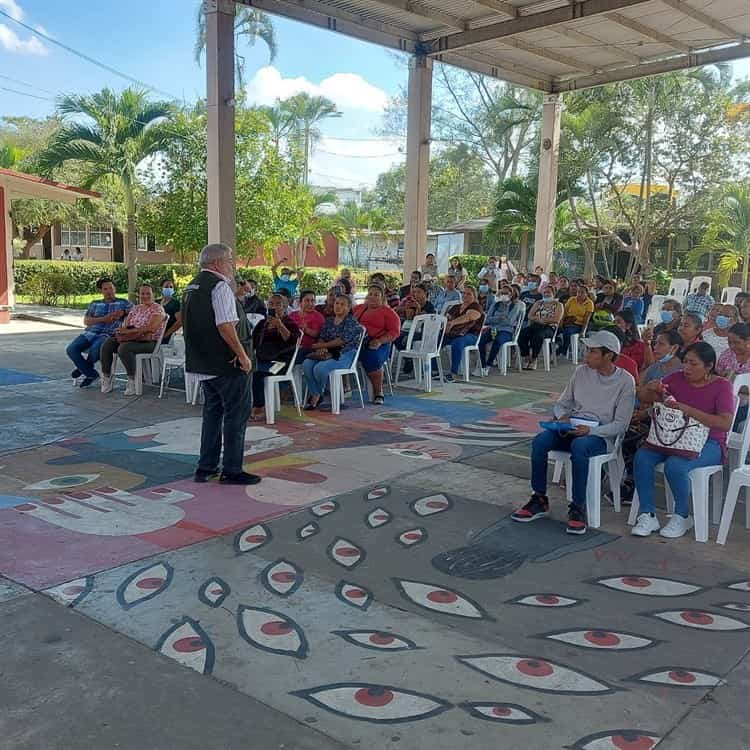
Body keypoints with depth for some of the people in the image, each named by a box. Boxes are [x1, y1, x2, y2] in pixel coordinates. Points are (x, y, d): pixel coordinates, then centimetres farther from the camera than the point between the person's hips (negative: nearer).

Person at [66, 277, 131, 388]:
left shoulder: (123, 303, 14)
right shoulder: (95, 304, 22)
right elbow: (86, 321, 10)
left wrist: (123, 312, -10)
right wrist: (103, 319, -5)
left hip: (108, 335, -4)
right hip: (90, 333, 4)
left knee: (95, 349, -37)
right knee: (71, 349, -22)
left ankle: (84, 368, -3)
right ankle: (91, 373, -6)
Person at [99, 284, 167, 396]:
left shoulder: (158, 309, -3)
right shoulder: (135, 308, 19)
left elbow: (151, 328, -17)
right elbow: (125, 325, 11)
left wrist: (130, 331, -19)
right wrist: (122, 330, -15)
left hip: (148, 341, -7)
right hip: (130, 339, 7)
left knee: (124, 348, -34)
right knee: (106, 345, -16)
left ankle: (132, 381, -21)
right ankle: (106, 377, -4)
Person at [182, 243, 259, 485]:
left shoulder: (192, 287, 15)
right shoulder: (219, 285, -16)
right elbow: (225, 326, -25)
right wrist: (242, 355, -19)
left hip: (203, 364, 9)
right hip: (227, 364, -9)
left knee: (212, 412, 19)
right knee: (236, 414, 2)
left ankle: (206, 467, 24)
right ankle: (231, 470, 8)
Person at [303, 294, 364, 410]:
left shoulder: (352, 321, -2)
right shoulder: (329, 321, 20)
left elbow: (342, 340, -13)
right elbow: (322, 337, 13)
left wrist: (322, 345, -9)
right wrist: (321, 346, -12)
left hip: (344, 354, -6)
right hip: (328, 353, 6)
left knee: (320, 368, -31)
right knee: (306, 364, -23)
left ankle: (318, 394, -1)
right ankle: (315, 394, -12)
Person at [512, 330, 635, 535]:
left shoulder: (625, 381, -5)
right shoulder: (581, 371, 8)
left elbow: (620, 424, -8)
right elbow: (561, 404, 15)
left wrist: (590, 430, -23)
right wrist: (562, 417, -9)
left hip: (601, 435, -4)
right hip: (572, 428, 5)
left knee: (579, 446, -38)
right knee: (540, 441, -25)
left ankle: (578, 508, -26)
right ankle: (539, 500, -12)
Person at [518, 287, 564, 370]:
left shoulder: (558, 305, 11)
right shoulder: (538, 303, 23)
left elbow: (557, 319, -5)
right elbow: (530, 316, 11)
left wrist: (543, 320, -10)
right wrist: (539, 320, -7)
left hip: (549, 328, -4)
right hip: (534, 325, 4)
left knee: (537, 335, -38)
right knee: (523, 334, -28)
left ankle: (534, 360, -27)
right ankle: (527, 358, -23)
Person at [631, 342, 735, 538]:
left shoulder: (722, 386, -6)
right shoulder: (677, 378, 5)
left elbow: (725, 424, -21)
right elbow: (642, 397, 11)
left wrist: (689, 410, -28)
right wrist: (650, 388, -14)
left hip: (709, 443, -4)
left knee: (675, 465, -34)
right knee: (642, 457, -25)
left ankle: (682, 517, -8)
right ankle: (647, 516, -14)